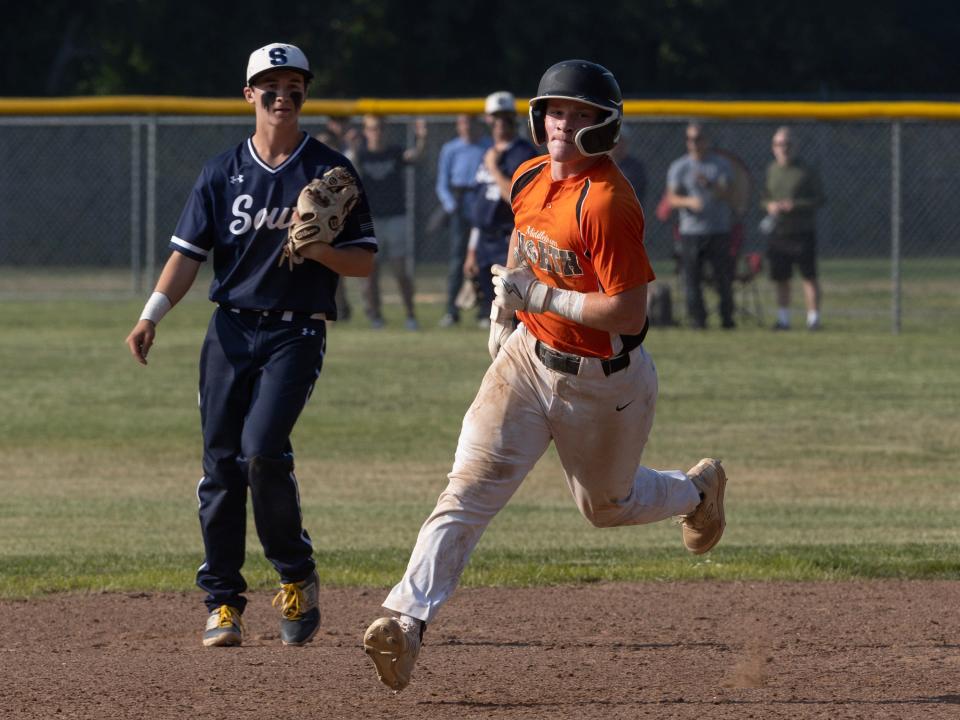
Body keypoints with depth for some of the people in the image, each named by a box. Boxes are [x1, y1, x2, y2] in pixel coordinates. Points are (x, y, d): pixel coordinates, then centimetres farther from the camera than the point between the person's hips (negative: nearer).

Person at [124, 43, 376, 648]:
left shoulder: (331, 172, 3)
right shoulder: (224, 173, 10)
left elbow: (365, 262, 3)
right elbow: (189, 253, 5)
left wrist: (317, 249, -17)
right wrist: (153, 314, -10)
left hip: (296, 332, -3)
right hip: (231, 330, 3)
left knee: (263, 450, -20)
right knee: (221, 463, -1)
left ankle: (297, 575, 1)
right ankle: (223, 603, 7)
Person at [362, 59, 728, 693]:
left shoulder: (607, 202, -26)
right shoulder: (530, 181, -1)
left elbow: (629, 313, -29)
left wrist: (536, 295, -25)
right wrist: (504, 309, 15)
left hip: (605, 379, -5)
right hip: (528, 356, 5)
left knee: (606, 504, 19)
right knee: (470, 489, -13)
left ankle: (697, 490, 51)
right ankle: (408, 619, -23)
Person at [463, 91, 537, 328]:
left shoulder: (523, 154, -8)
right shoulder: (489, 155, 16)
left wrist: (494, 169, -14)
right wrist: (472, 251, 20)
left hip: (511, 244, -8)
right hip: (485, 244, 8)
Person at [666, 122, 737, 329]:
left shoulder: (721, 165, 7)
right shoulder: (678, 167, 8)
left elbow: (726, 194, -5)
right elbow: (671, 198, 0)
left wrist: (709, 185, -24)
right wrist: (688, 201, -20)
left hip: (719, 232, 0)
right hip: (691, 232, 0)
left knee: (723, 277, -3)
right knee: (692, 279, -4)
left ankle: (727, 317, 7)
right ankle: (697, 318, 3)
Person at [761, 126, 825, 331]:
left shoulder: (806, 170, -4)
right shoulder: (771, 170, 11)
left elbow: (819, 199, -5)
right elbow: (765, 198, 21)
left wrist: (794, 205, -16)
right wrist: (770, 205, -3)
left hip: (803, 231, -4)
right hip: (778, 234, 4)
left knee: (809, 276, -7)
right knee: (780, 277, 7)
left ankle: (813, 317, -4)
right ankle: (783, 318, 16)